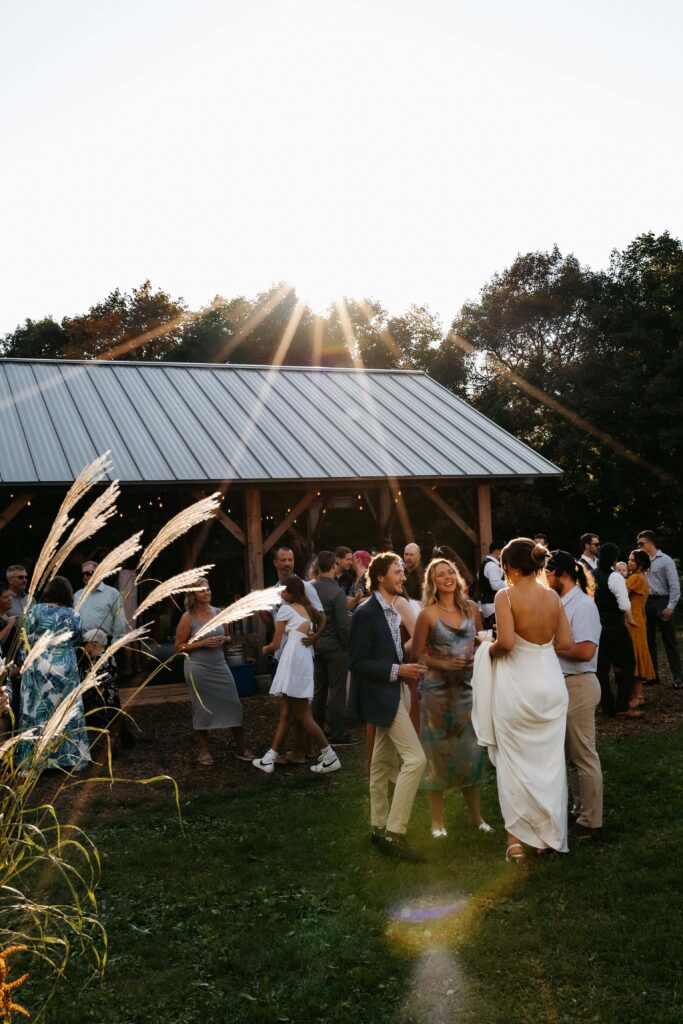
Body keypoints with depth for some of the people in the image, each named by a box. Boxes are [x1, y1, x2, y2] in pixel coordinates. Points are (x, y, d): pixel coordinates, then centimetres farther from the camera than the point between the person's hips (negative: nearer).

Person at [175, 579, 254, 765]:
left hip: (220, 666, 4)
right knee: (202, 709, 5)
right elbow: (179, 647, -6)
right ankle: (204, 750, 21)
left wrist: (224, 640, -4)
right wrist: (203, 643, -16)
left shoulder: (218, 613, 7)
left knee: (233, 705, 0)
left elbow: (229, 638, 20)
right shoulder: (188, 618, -6)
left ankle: (241, 749, 11)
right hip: (198, 669, -4)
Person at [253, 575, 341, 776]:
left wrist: (264, 649, 25)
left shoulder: (285, 609, 3)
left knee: (302, 715, -5)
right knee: (285, 713, 9)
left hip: (293, 659, -9)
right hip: (305, 660, 9)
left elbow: (276, 644, 5)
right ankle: (268, 759, 13)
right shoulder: (308, 610, 23)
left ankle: (330, 758, -2)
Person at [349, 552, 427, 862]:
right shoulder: (366, 613, -17)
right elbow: (357, 662, -18)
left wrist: (407, 668, 5)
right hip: (383, 694, -8)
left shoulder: (396, 609, 7)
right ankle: (394, 833, -5)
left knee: (383, 761, 16)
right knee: (415, 758, -12)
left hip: (396, 691, 8)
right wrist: (396, 671, -20)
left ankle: (379, 827, 28)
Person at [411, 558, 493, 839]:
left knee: (470, 751, 10)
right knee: (438, 752, 4)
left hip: (468, 686, 3)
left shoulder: (471, 608, 4)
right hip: (438, 689, -3)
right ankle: (437, 819, 18)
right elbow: (417, 654, -5)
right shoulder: (428, 614, -7)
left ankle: (475, 814, 25)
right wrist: (444, 664, -18)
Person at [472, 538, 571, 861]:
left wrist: (490, 650, -2)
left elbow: (505, 642, -23)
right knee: (549, 761, 14)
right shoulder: (553, 596, 1)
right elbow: (565, 643, 3)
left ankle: (516, 838, 15)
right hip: (551, 684, 4)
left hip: (517, 686, -4)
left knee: (514, 762, 9)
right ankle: (551, 835, 25)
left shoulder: (506, 596, -13)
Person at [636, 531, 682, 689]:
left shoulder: (665, 560, -5)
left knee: (669, 640, -1)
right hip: (646, 603, 5)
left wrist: (670, 607, -16)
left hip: (662, 602, -5)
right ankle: (653, 674, 21)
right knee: (648, 640, 11)